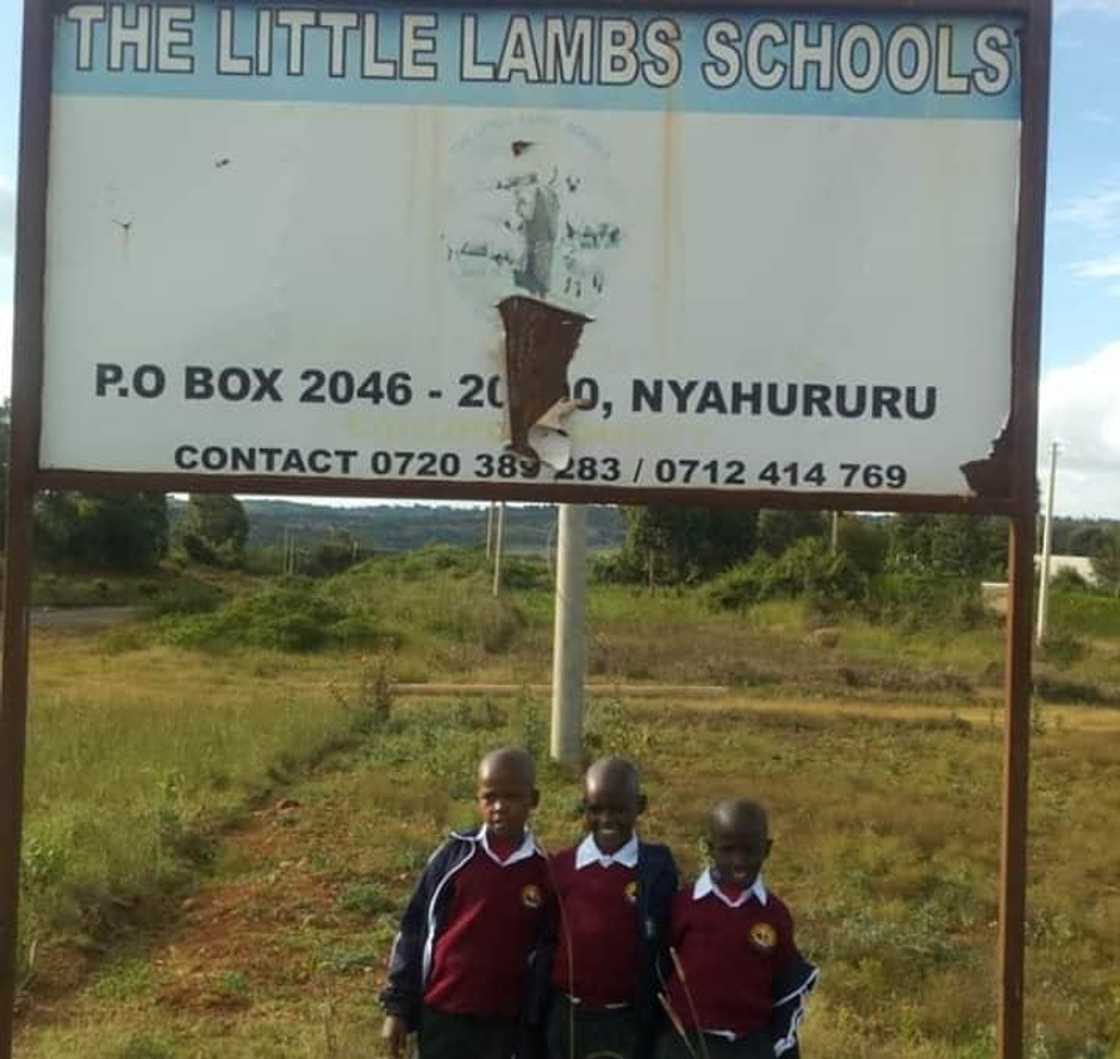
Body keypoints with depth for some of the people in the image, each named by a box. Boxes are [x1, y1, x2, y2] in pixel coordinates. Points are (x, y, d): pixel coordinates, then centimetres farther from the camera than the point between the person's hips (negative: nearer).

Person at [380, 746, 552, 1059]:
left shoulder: (543, 870, -4)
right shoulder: (453, 856, -6)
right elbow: (414, 930, 0)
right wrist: (398, 1006, 0)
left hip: (506, 1022, 1)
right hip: (443, 1014, -1)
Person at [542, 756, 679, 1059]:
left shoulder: (658, 867, -7)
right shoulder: (560, 867, -3)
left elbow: (668, 947, -2)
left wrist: (657, 1020, -1)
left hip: (629, 1021, -2)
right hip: (566, 1018, 2)